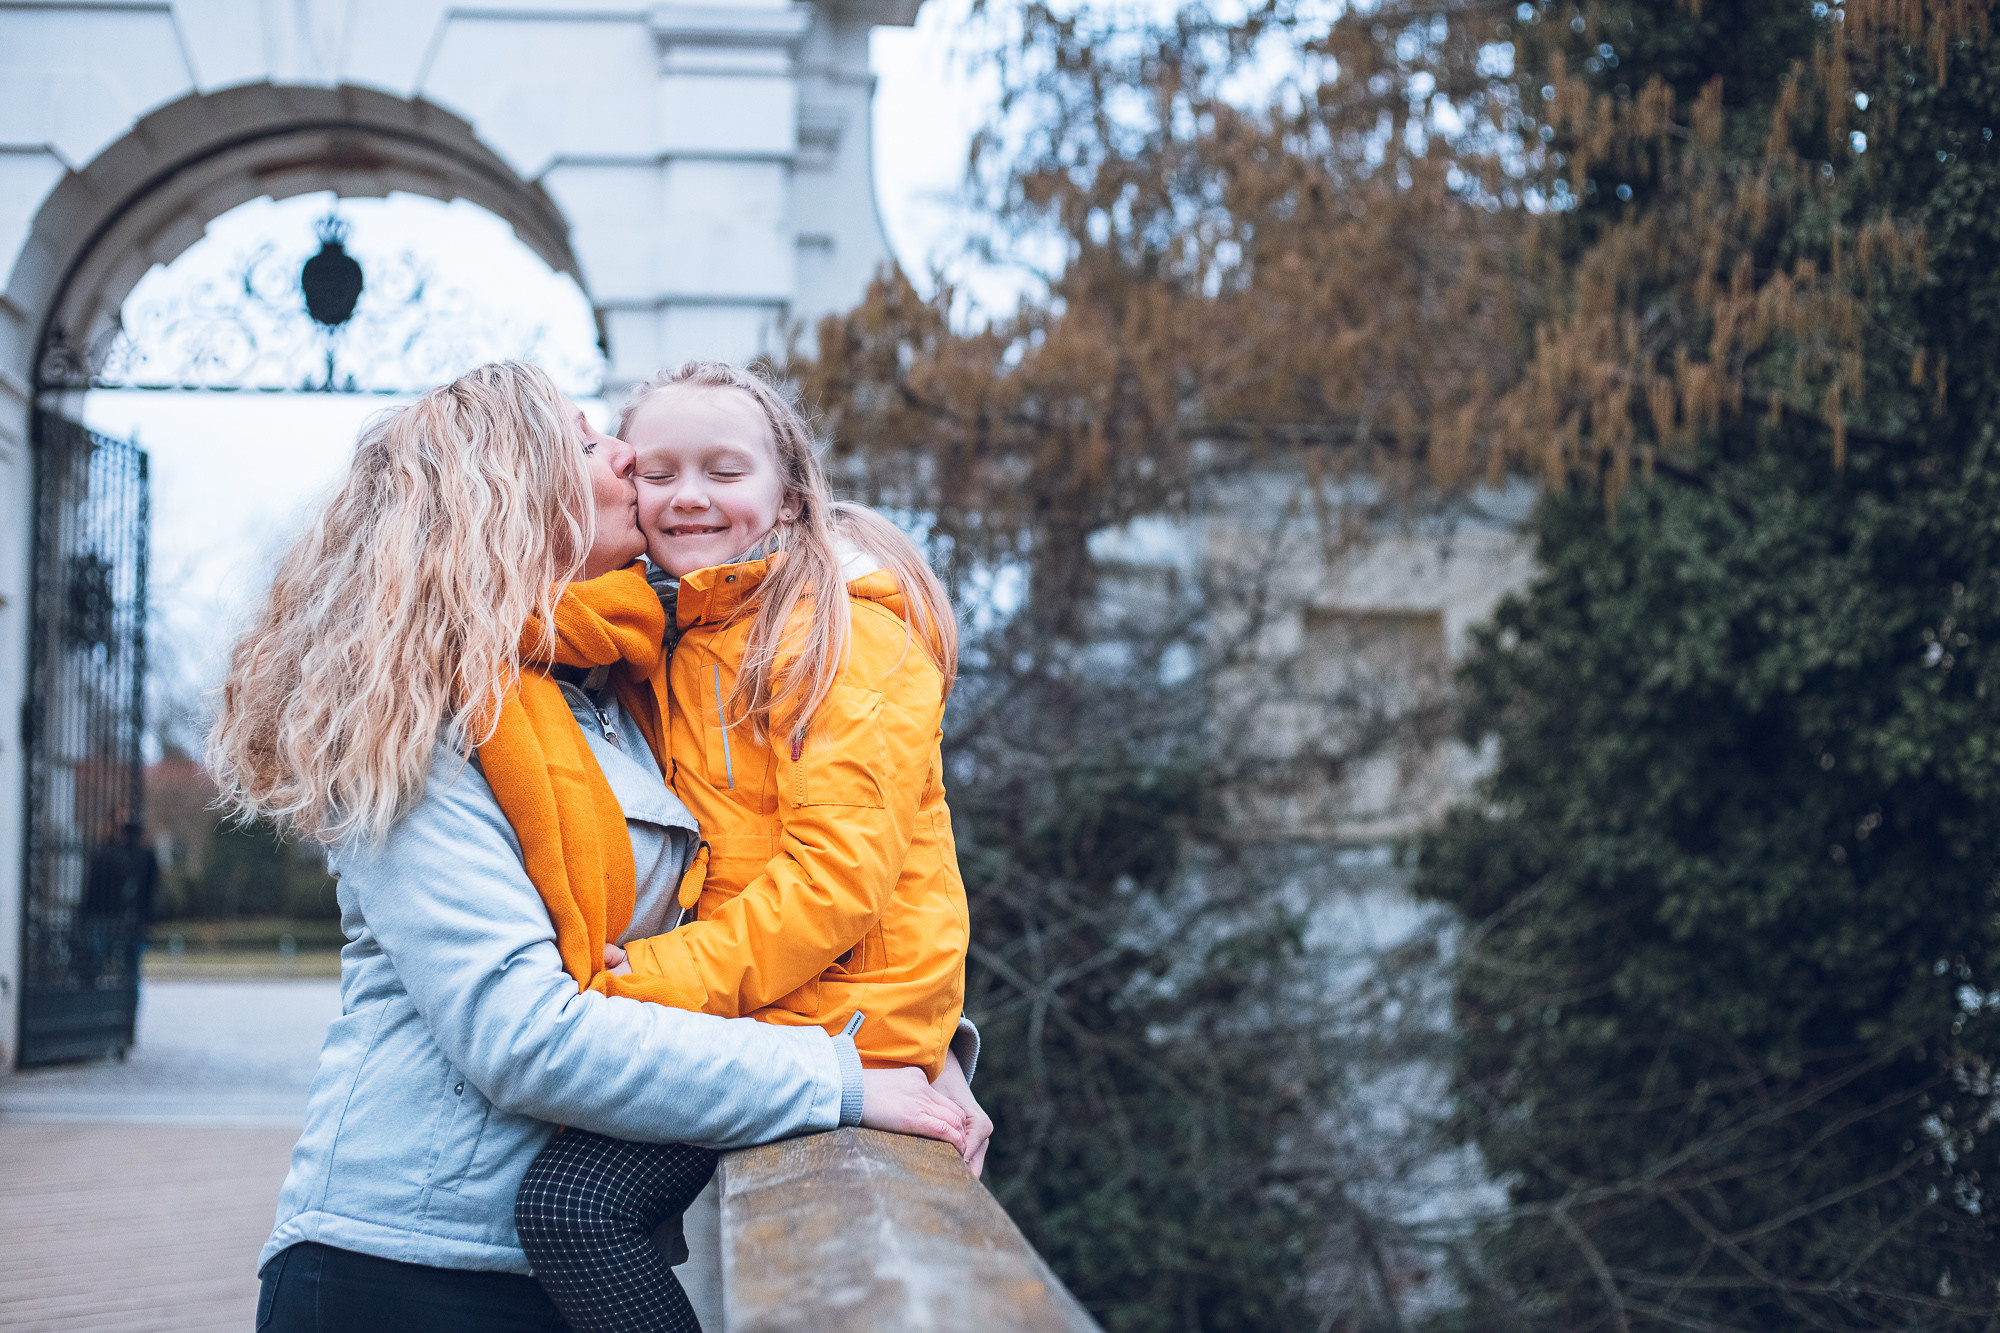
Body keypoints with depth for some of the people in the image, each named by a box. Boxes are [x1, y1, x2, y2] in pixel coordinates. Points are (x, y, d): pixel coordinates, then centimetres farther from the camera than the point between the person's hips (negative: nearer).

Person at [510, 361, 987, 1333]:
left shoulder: (847, 630, -10)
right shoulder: (681, 627, 17)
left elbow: (839, 875, -17)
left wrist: (658, 981, -19)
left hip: (829, 1012, -9)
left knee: (566, 1205, -21)